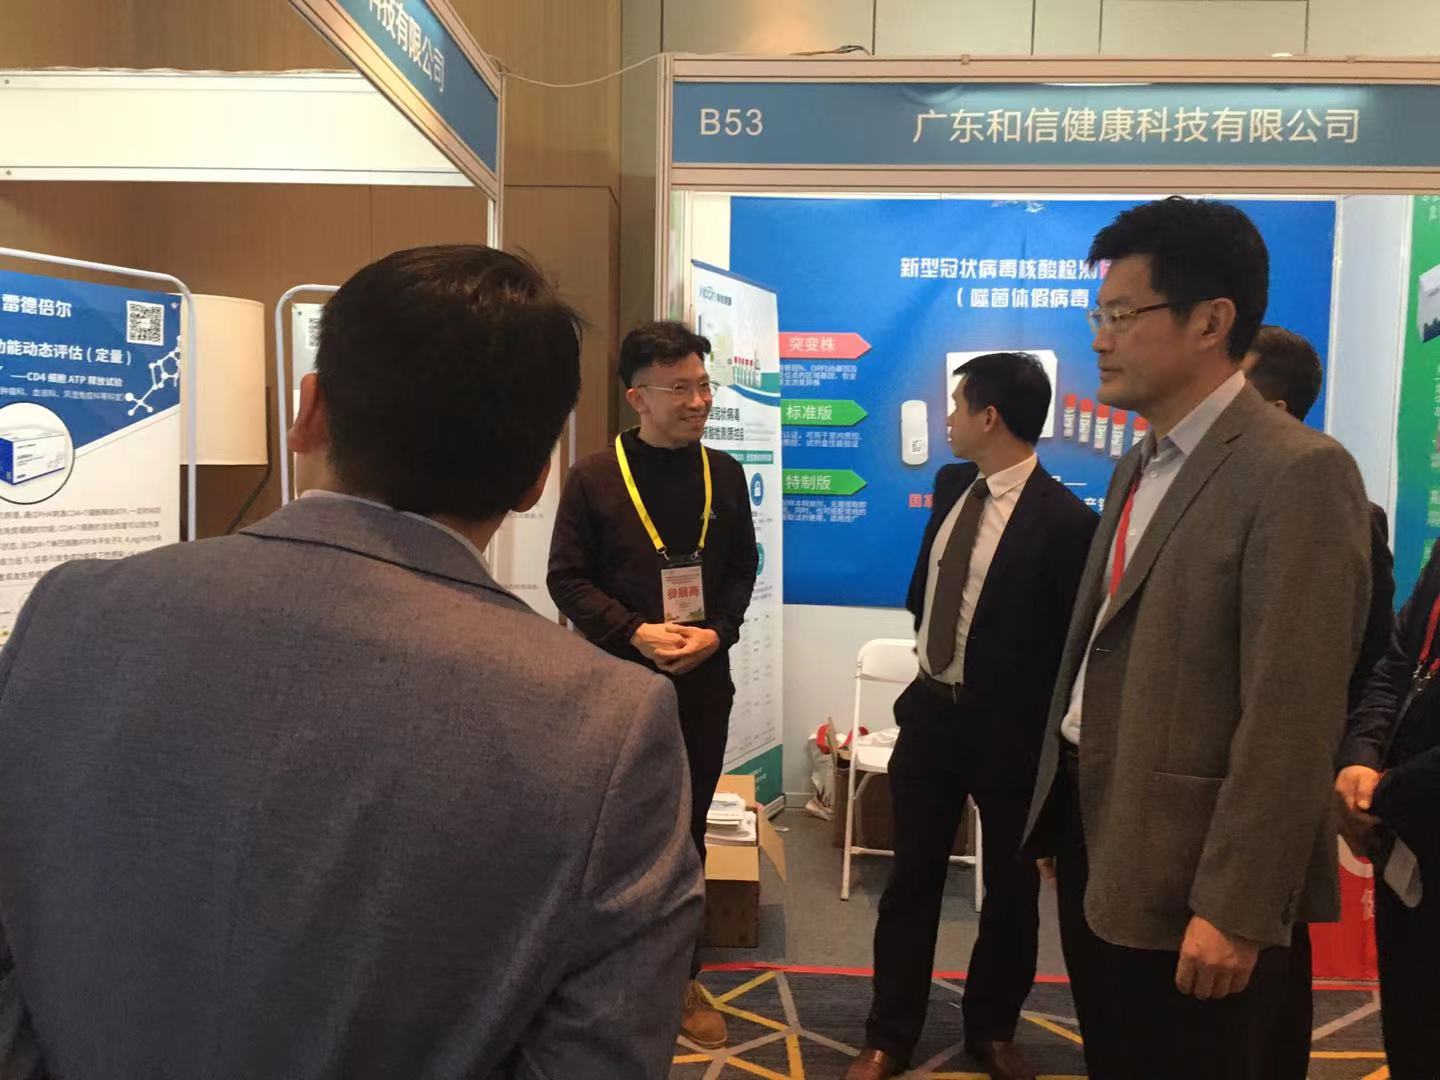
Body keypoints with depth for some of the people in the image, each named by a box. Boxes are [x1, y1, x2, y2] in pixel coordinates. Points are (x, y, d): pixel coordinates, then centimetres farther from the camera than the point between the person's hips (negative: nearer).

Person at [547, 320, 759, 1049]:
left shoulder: (723, 474, 2)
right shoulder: (593, 477, -8)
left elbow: (743, 568, 7)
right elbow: (567, 578, -7)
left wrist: (716, 633, -10)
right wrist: (634, 632, -18)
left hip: (703, 682, 3)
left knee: (688, 833, 14)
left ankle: (682, 977, 31)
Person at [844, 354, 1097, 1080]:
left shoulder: (1063, 519, -19)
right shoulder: (951, 485, 2)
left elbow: (1070, 646, -15)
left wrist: (1041, 733, -9)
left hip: (1009, 727, -5)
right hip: (930, 707, 6)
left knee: (1010, 886, 15)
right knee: (912, 876, 12)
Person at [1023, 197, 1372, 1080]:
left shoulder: (1298, 474, -17)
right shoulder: (1139, 469, 11)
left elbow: (1291, 717, -21)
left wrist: (1234, 907, -21)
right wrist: (1065, 818, 14)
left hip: (1191, 874, -8)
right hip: (1096, 840, 8)